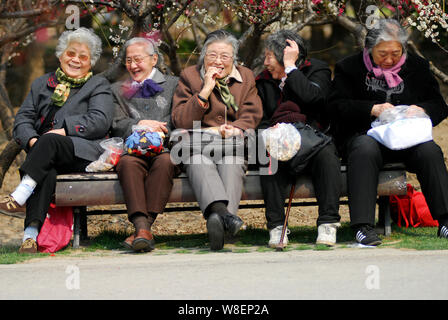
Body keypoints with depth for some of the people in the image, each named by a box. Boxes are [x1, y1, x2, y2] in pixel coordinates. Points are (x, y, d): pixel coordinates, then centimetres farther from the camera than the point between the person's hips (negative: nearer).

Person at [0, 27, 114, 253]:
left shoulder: (98, 86, 15)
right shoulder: (42, 84, 26)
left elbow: (100, 122, -2)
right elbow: (22, 119, 15)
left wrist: (63, 130, -13)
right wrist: (32, 140, -8)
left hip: (83, 152, -2)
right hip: (44, 154, 2)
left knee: (49, 142, -35)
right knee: (46, 169, -35)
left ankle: (20, 195, -46)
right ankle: (31, 232, -51)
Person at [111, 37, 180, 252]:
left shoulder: (173, 84, 22)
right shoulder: (118, 90, 27)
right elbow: (116, 126, 12)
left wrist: (160, 131, -8)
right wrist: (140, 125, -5)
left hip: (165, 148, -1)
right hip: (132, 151, 1)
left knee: (165, 162, -38)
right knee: (128, 163, -36)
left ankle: (145, 225, -44)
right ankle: (142, 228, -49)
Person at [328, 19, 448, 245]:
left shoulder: (416, 66, 16)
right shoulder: (349, 68, 9)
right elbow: (336, 106, -3)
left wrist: (421, 109, -9)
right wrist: (373, 109, -16)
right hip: (365, 134, -2)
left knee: (430, 151, -30)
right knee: (365, 150, -37)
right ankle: (363, 225, -44)